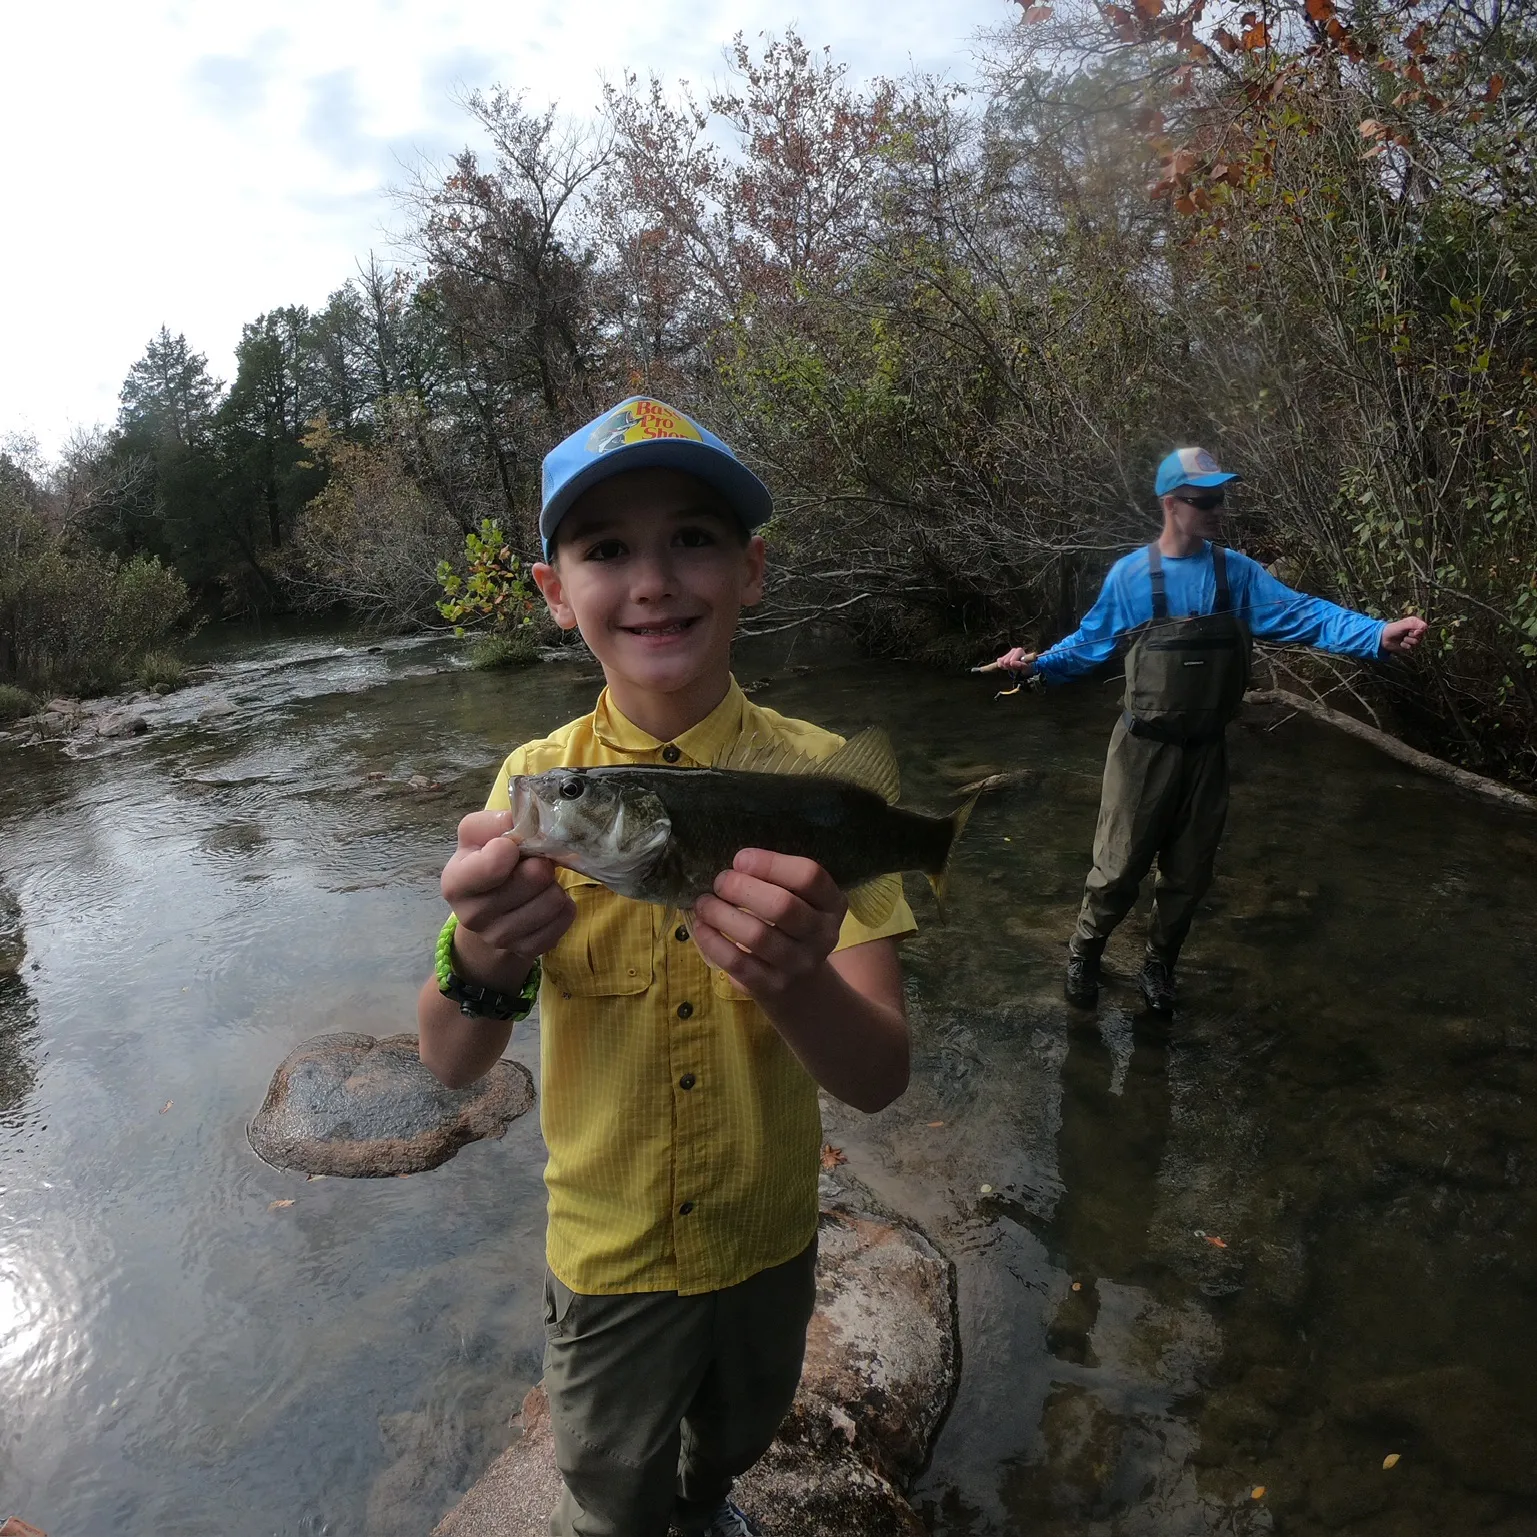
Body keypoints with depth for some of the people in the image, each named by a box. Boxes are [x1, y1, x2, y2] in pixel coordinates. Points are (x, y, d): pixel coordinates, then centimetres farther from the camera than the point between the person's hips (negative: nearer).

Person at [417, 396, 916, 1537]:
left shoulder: (820, 775, -19)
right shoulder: (538, 782, -15)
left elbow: (880, 1079, -22)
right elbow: (452, 1065, -17)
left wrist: (797, 981, -45)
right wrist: (481, 964, -40)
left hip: (768, 1238, 1)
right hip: (607, 1254, 0)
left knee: (741, 1434, 29)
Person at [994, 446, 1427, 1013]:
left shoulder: (1237, 572, 0)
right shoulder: (1130, 575, -6)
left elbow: (1302, 615, -9)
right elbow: (1089, 643, 2)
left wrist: (1377, 635, -22)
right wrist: (1038, 663, -13)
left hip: (1206, 751, 3)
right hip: (1145, 749, -3)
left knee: (1188, 873, 14)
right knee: (1119, 866, 2)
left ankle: (1158, 967, 36)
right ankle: (1083, 955, 27)